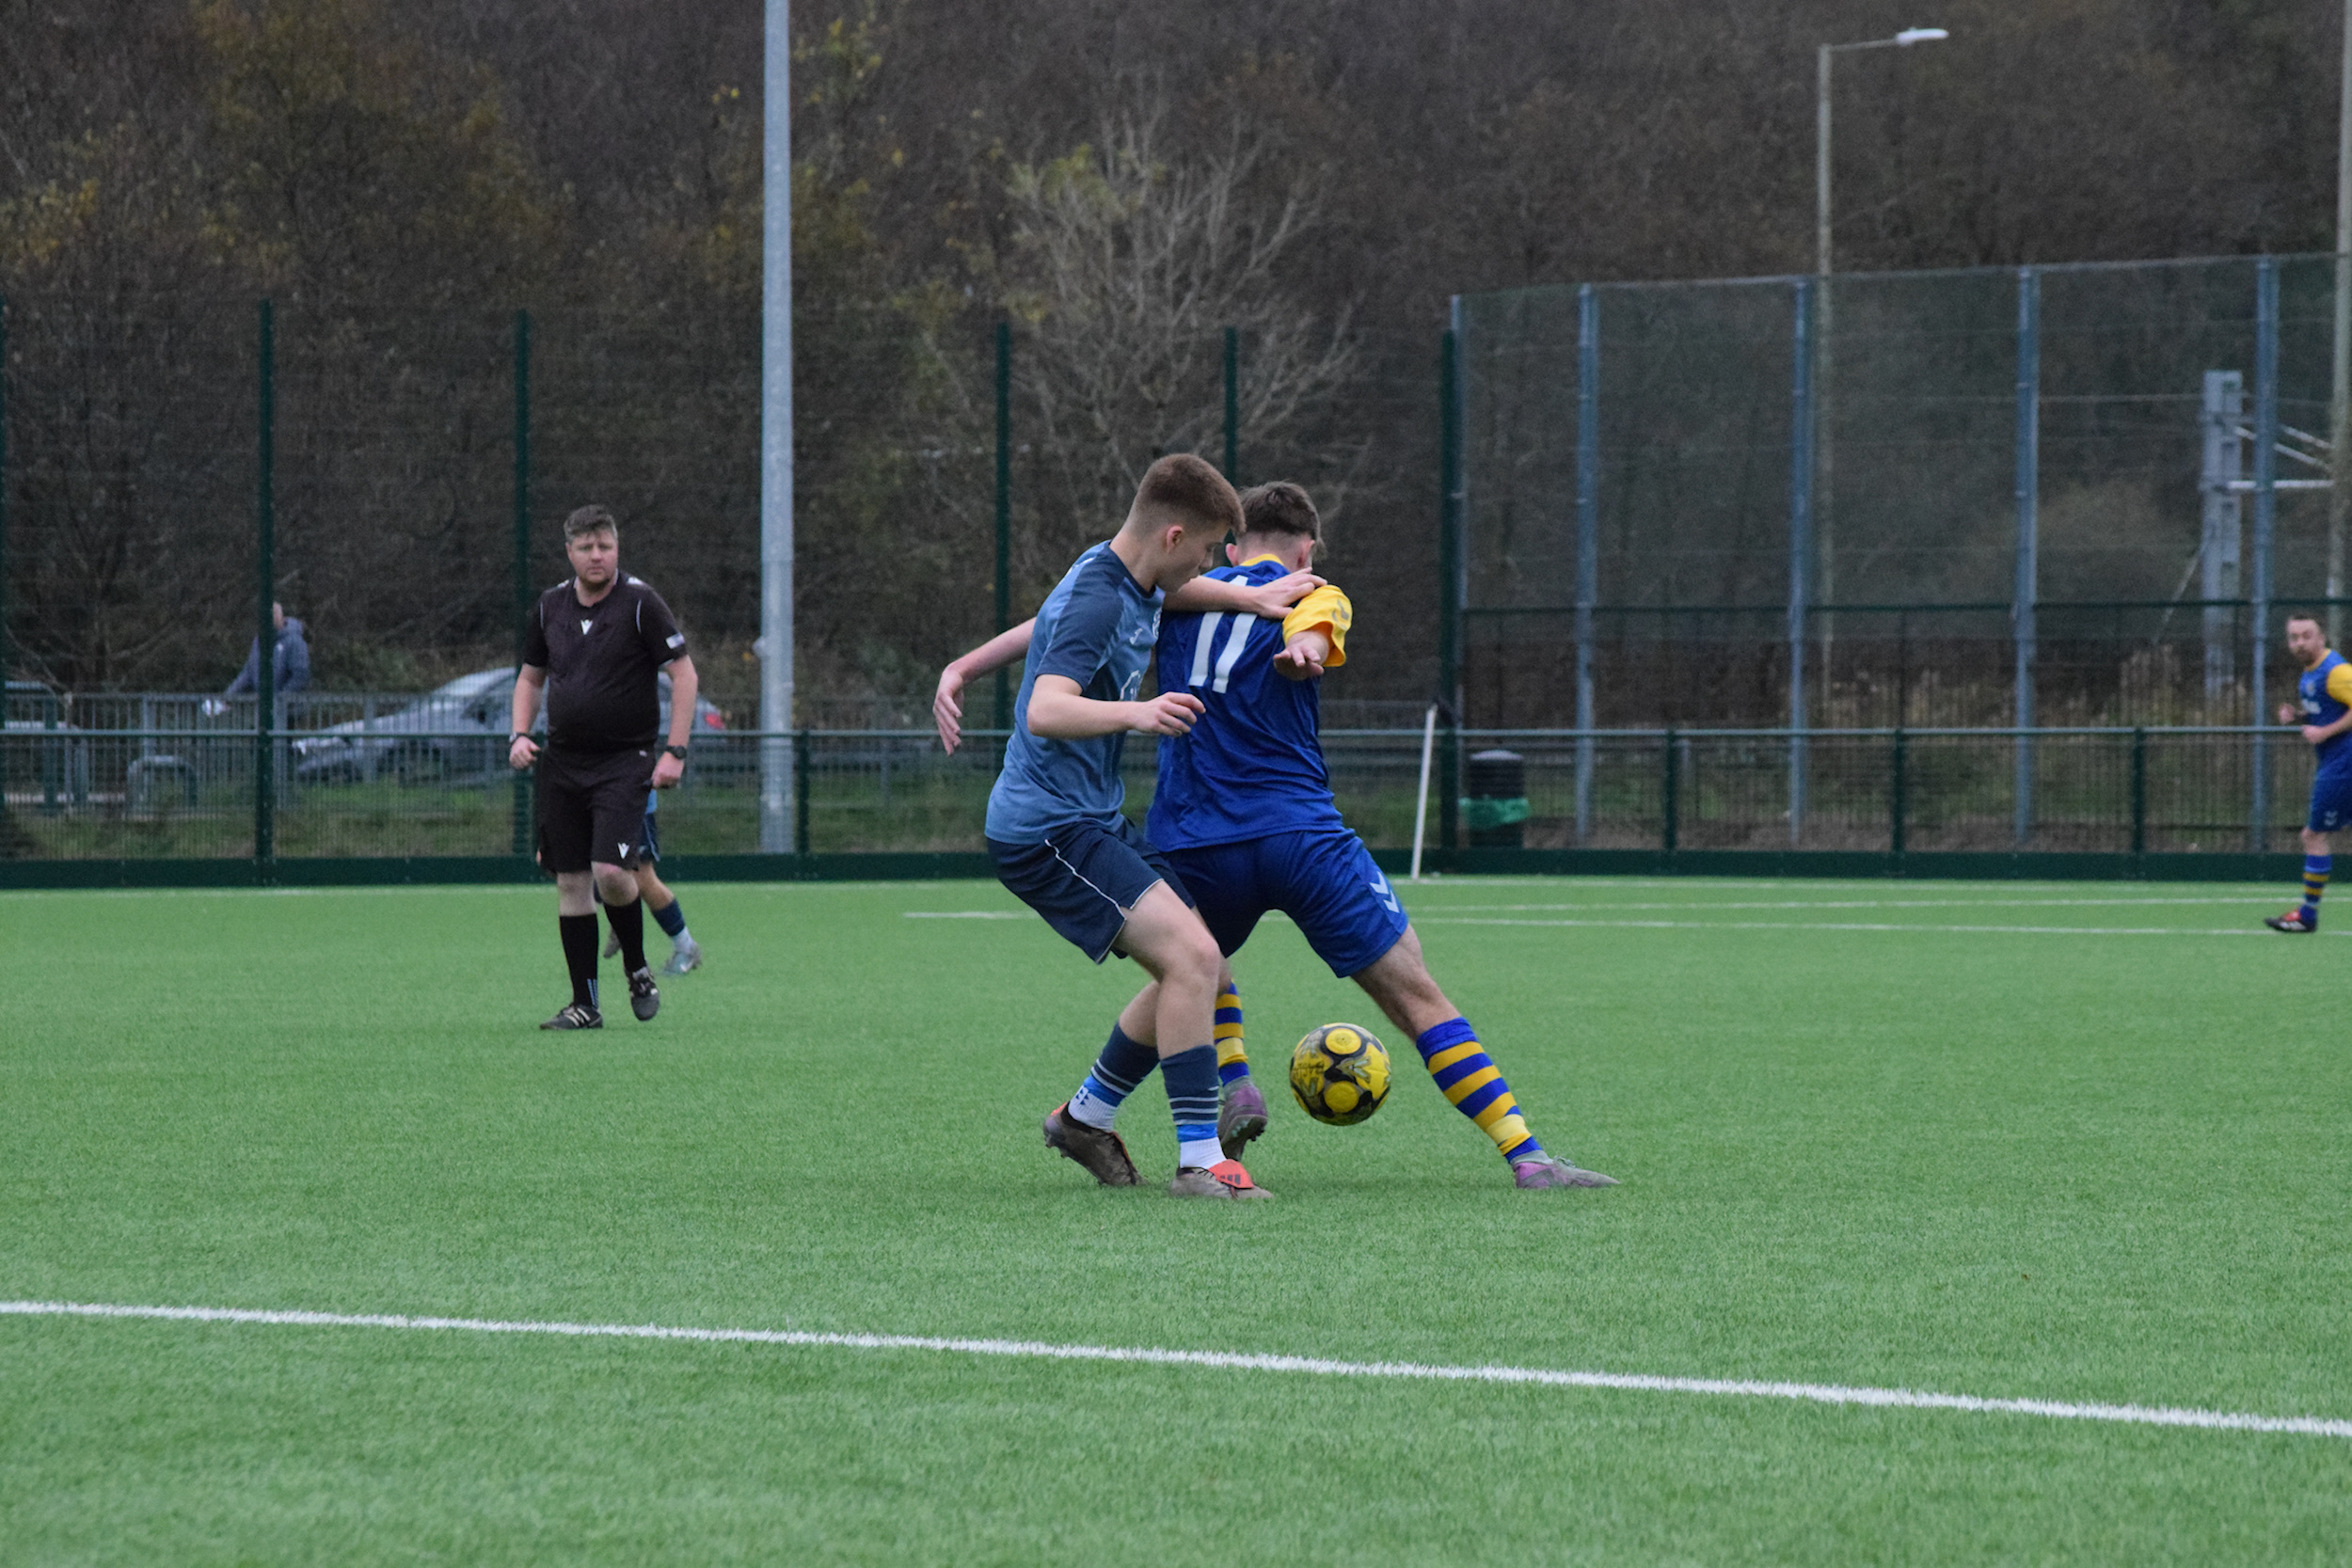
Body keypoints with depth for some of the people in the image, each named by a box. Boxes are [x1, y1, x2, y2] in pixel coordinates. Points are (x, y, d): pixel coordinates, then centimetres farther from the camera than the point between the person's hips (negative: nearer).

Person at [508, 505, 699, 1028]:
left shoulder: (640, 602, -8)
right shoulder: (551, 605, 8)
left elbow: (685, 676, -6)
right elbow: (530, 676, 21)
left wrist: (675, 751, -13)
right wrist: (520, 734, 5)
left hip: (624, 761, -5)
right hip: (562, 761, 5)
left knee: (611, 871, -19)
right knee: (570, 881, 2)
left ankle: (637, 968, 7)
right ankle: (584, 1004, 8)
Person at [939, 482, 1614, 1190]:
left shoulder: (1181, 595, 17)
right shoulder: (1314, 596, 7)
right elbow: (1308, 632, -17)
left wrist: (967, 668, 12)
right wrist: (1304, 653, -38)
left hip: (1191, 846, 3)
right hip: (1300, 834, -3)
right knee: (1418, 999, 0)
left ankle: (1234, 1086, 10)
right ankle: (1526, 1156, -6)